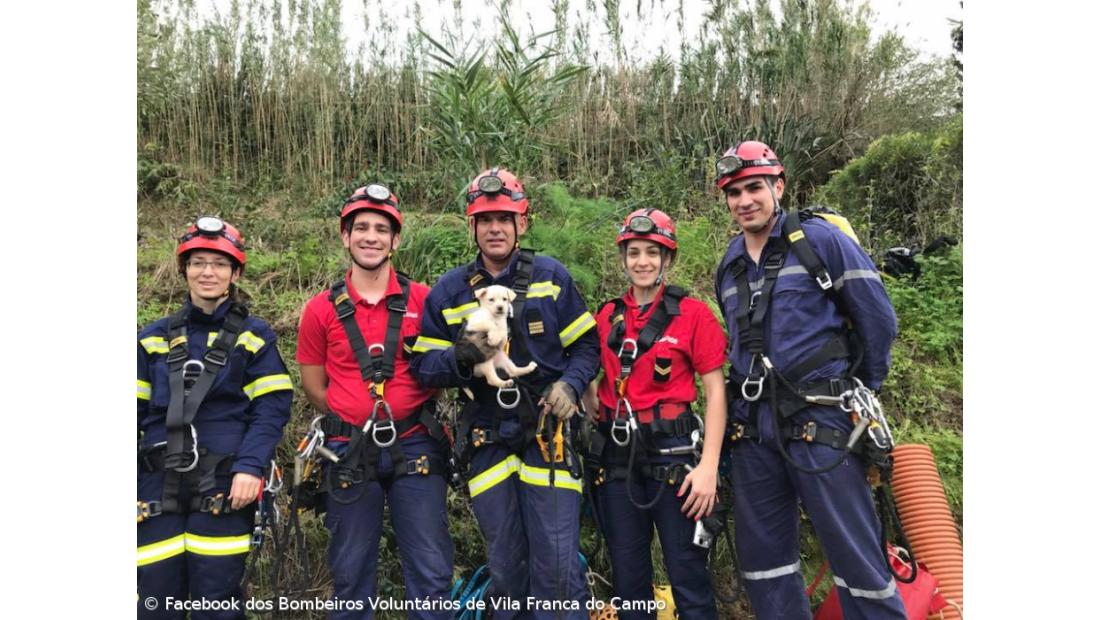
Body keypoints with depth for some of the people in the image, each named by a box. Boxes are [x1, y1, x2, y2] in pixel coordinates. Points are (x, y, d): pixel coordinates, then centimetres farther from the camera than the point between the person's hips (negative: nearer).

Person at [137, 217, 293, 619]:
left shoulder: (254, 337, 4)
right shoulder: (154, 338, 14)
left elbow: (272, 409, -4)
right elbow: (137, 412, 13)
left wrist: (250, 466, -16)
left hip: (223, 483, -3)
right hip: (159, 484, 3)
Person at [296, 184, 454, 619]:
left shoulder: (423, 300, -1)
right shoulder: (321, 309, 1)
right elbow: (314, 388, 8)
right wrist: (357, 422, 0)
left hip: (414, 448, 0)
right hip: (350, 453, 1)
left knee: (431, 572, 5)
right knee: (351, 572, 14)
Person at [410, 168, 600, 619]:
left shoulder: (552, 277, 2)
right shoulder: (448, 290, 2)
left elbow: (585, 346, 7)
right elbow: (424, 366, 2)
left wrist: (570, 385, -11)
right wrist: (460, 357, -18)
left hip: (548, 436, -1)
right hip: (487, 441, 2)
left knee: (558, 568, -1)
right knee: (506, 569, 15)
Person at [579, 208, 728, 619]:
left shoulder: (693, 314, -3)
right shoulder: (607, 316, 8)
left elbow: (715, 391, -6)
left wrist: (709, 466, -13)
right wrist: (597, 414, -2)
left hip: (673, 452, -4)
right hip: (617, 456, 4)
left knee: (688, 578, 2)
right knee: (628, 579, 14)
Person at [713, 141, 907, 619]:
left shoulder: (821, 240, -4)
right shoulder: (728, 266, 13)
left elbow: (878, 319, -1)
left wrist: (862, 391, 5)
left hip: (820, 422, -5)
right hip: (753, 428, 6)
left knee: (856, 556, 1)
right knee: (761, 558, 13)